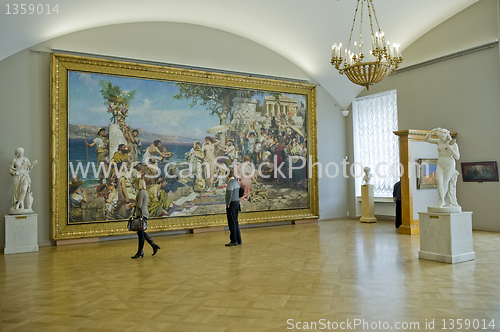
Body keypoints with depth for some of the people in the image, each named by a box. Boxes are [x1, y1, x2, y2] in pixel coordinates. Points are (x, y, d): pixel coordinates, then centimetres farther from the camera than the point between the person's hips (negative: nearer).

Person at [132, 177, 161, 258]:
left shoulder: (141, 192, -15)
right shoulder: (145, 191, 14)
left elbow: (139, 205, -20)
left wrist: (135, 204, -1)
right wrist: (136, 205, 11)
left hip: (141, 214, -10)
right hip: (144, 214, 10)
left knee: (140, 233, -1)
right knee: (141, 232, 17)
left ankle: (140, 252, 7)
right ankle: (154, 245, 19)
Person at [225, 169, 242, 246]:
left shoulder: (231, 183, -16)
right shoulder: (236, 182, 13)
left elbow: (229, 195, -20)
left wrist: (227, 205, -13)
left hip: (232, 204, -10)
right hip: (237, 203, 10)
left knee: (232, 223, -5)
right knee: (235, 222, 14)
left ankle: (234, 241, -1)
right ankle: (238, 240, 19)